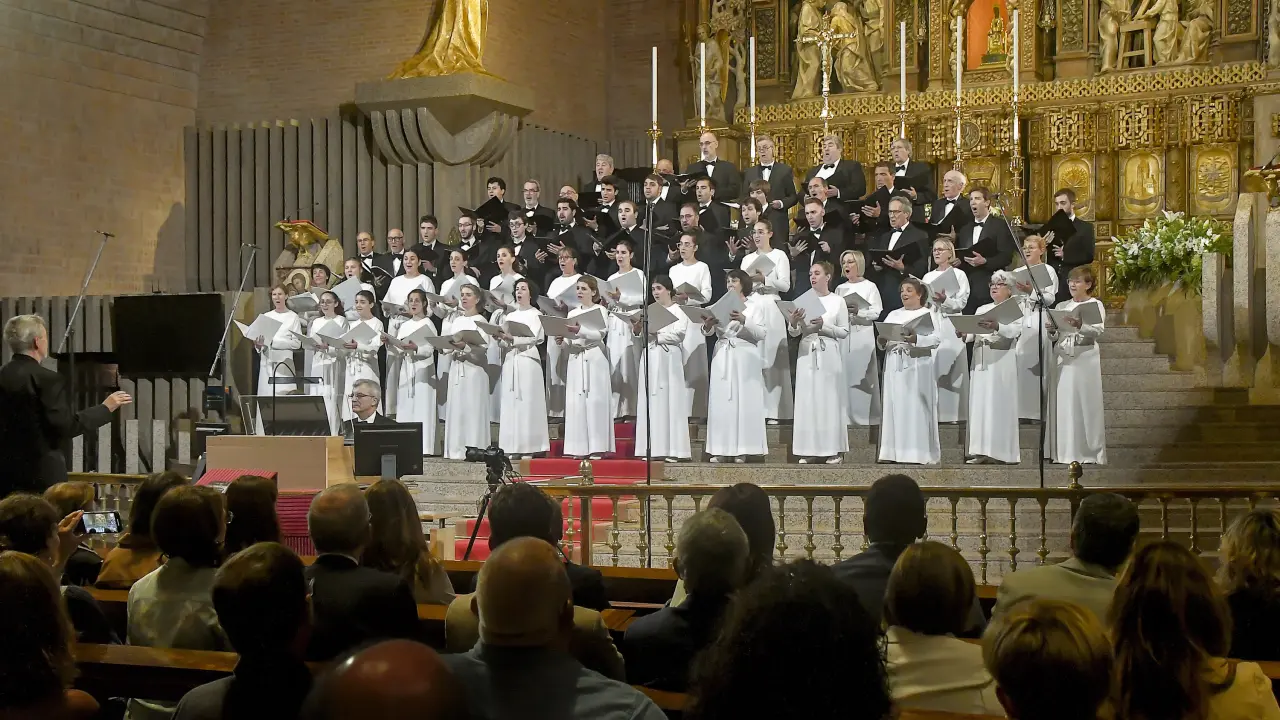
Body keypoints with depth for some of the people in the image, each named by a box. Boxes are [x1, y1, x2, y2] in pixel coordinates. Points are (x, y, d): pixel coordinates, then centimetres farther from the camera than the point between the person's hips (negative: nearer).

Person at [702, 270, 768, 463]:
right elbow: (708, 332, 5)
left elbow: (761, 334, -5)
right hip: (722, 358, 3)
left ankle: (742, 450, -4)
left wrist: (744, 321, -20)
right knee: (721, 401, -2)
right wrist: (707, 325, -18)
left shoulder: (753, 308, 7)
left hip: (744, 359, -3)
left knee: (743, 402, -6)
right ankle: (721, 450, 0)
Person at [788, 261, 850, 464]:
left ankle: (832, 449, 3)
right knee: (807, 399, 0)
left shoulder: (837, 301, 3)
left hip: (828, 355, -2)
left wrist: (824, 326, -14)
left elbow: (844, 332, 0)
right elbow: (794, 333, 8)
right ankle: (809, 450, 3)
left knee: (829, 398, -2)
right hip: (807, 354, 2)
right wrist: (793, 322, -12)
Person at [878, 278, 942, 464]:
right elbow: (882, 339, 12)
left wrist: (916, 339, -26)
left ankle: (920, 453, -3)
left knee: (916, 408, -6)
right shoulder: (893, 315, 18)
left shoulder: (929, 314, 2)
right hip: (895, 367, 5)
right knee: (895, 407, 2)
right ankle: (894, 452, 4)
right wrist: (882, 341, -10)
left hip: (918, 367, -5)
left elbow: (936, 339, -11)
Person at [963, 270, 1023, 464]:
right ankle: (981, 451, 0)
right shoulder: (982, 310, 22)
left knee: (999, 403, -8)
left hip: (1002, 362, -5)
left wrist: (997, 327, -33)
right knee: (979, 403, 0)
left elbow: (1015, 330, -14)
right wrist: (964, 334, -10)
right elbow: (972, 335, 13)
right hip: (981, 362, 5)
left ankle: (999, 451, -7)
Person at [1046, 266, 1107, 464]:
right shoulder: (1061, 306, 17)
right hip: (1062, 358, 4)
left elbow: (1097, 331, -13)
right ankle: (1064, 452, 3)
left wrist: (1079, 325, -31)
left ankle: (1089, 452, -2)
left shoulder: (1095, 305, 3)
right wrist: (1052, 331, -9)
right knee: (1063, 405, 1)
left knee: (1085, 403, -5)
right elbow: (1054, 337, 14)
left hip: (1085, 358, -4)